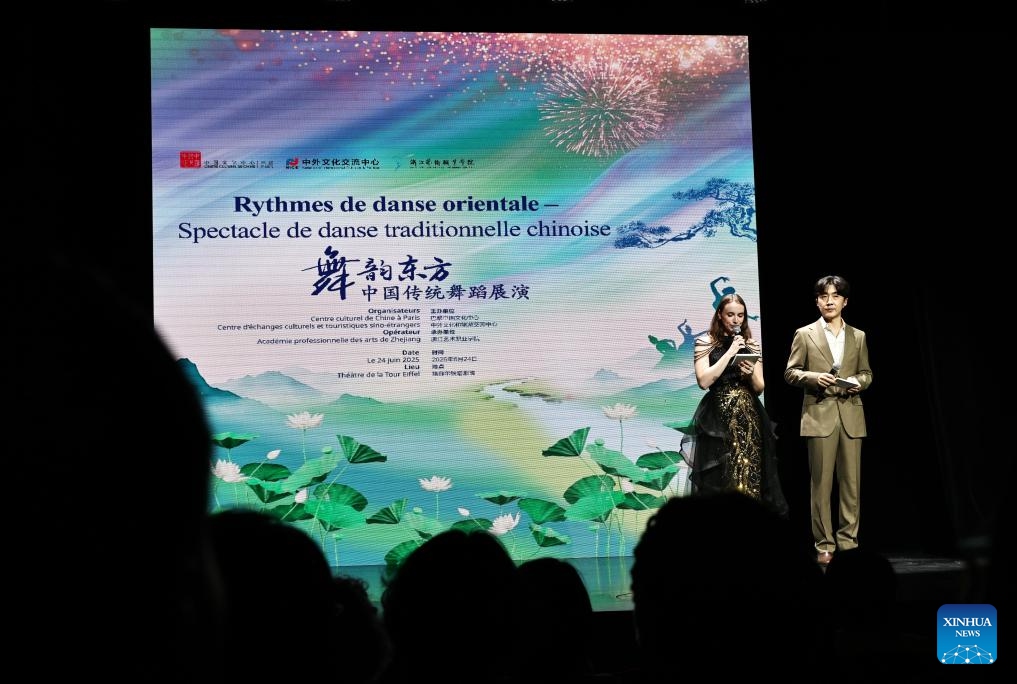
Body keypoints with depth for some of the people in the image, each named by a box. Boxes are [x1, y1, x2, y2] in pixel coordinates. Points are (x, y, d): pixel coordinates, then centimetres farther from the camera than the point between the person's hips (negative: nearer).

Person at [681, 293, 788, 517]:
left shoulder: (752, 345, 12)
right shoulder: (706, 343, 2)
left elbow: (759, 389, 13)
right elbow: (704, 381, -11)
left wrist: (751, 374, -9)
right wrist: (730, 353, -12)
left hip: (749, 420, 3)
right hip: (718, 420, -3)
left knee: (750, 477, 0)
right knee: (719, 480, -3)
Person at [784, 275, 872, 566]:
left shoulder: (858, 336, 14)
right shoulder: (805, 334, 5)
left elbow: (867, 373, 17)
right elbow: (790, 372, 3)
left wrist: (858, 381, -5)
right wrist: (814, 377, -15)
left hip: (851, 415, 3)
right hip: (819, 414, -3)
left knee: (851, 482, 1)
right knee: (821, 483, -3)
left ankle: (848, 542, 8)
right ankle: (824, 545, 2)